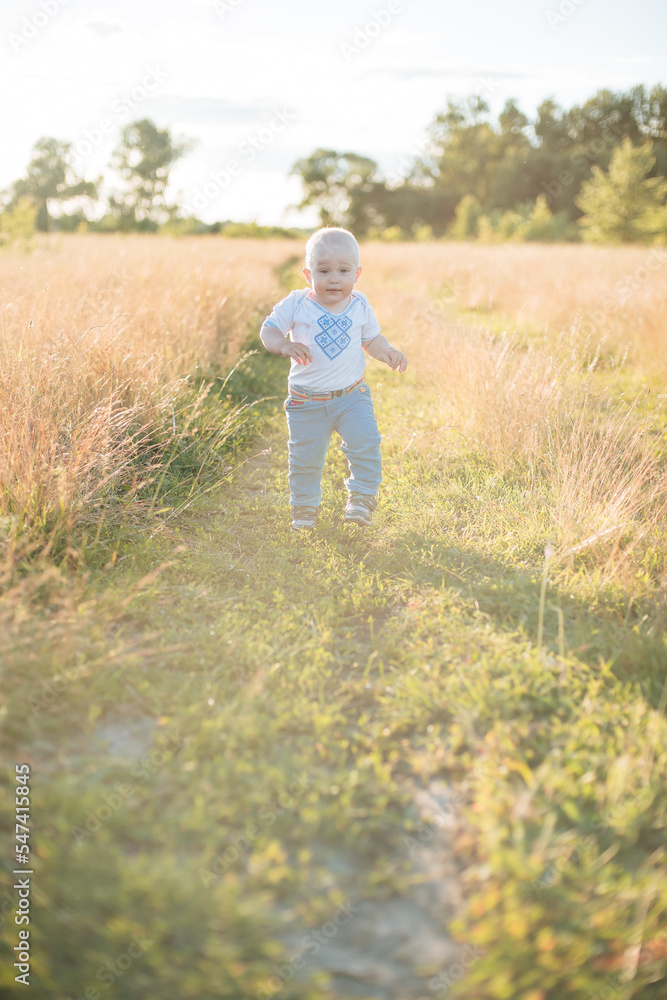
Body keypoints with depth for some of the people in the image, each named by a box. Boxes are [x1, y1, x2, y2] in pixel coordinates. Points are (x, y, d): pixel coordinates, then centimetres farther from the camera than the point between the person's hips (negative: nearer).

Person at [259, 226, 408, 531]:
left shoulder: (360, 306, 0)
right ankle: (304, 507, 28)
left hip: (352, 396, 1)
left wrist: (388, 352, -9)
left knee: (365, 443, -15)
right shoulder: (296, 304, -8)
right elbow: (268, 330, -7)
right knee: (305, 457, 7)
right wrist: (285, 345, -28)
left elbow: (372, 339, 12)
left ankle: (361, 498, 5)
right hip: (307, 400, -1)